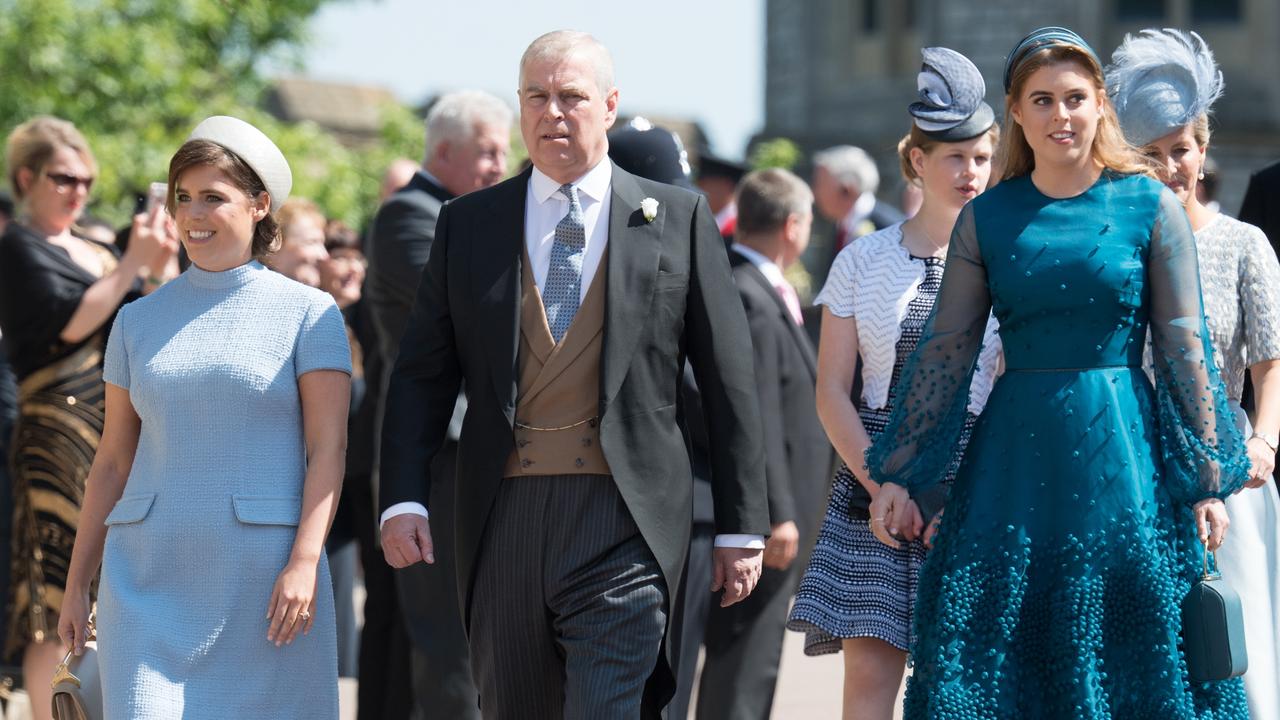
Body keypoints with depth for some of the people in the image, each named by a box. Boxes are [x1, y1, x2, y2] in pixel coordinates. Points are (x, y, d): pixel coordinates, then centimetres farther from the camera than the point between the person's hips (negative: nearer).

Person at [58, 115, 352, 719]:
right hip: (149, 576, 2)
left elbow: (327, 449, -3)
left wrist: (304, 563, -14)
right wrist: (76, 583, 12)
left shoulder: (308, 313, 3)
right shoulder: (139, 321, 12)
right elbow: (112, 461, 15)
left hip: (264, 572, -2)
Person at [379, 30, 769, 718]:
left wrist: (741, 527, 3)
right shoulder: (467, 224, 11)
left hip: (623, 523, -3)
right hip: (502, 522, 3)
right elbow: (421, 376, 9)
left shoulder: (678, 219, 5)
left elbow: (729, 382, 6)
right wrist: (403, 500, -5)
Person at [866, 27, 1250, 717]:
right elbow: (943, 352, 7)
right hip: (1015, 454, 2)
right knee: (989, 655, 2)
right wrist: (898, 476, 4)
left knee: (1133, 657, 2)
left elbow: (1185, 350, 0)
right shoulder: (986, 219, 6)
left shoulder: (1150, 208, 1)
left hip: (1124, 454, -2)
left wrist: (1205, 480, -3)